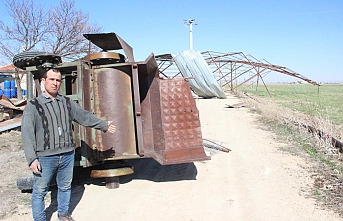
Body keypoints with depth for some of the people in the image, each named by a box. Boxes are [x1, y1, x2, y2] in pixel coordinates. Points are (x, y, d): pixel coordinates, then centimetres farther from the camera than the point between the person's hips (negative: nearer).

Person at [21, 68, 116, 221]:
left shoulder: (67, 103, 9)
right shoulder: (33, 106, -4)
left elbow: (85, 116, 18)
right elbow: (27, 134, -9)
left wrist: (104, 125, 22)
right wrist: (32, 159, -15)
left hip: (68, 155, 4)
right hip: (45, 157, -4)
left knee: (65, 187, 18)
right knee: (40, 191, 6)